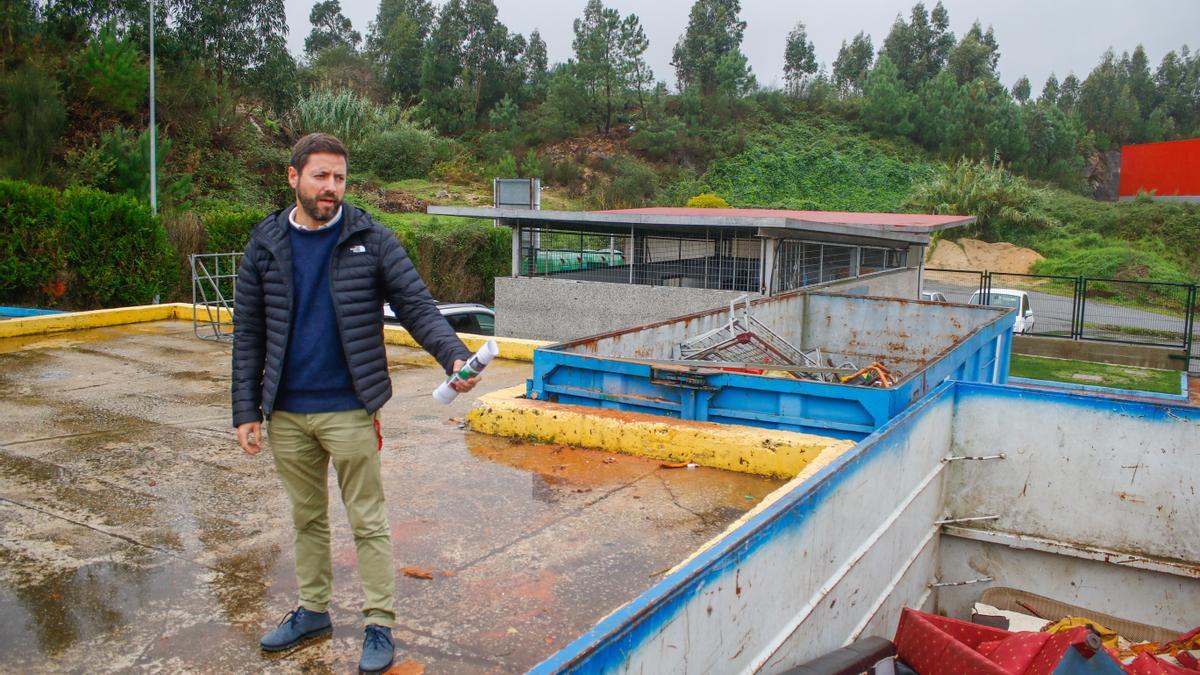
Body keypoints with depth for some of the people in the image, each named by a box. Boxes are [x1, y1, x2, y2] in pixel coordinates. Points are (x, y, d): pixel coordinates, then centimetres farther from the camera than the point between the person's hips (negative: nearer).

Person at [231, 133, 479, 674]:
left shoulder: (371, 239, -6)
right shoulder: (265, 244, 2)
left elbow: (417, 306, -9)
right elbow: (249, 334, 4)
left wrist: (454, 356, -26)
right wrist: (246, 411, 1)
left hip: (349, 410, -3)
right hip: (286, 413, 4)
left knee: (368, 522, 5)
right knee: (307, 518, 18)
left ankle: (379, 625, 17)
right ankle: (313, 611, 35)